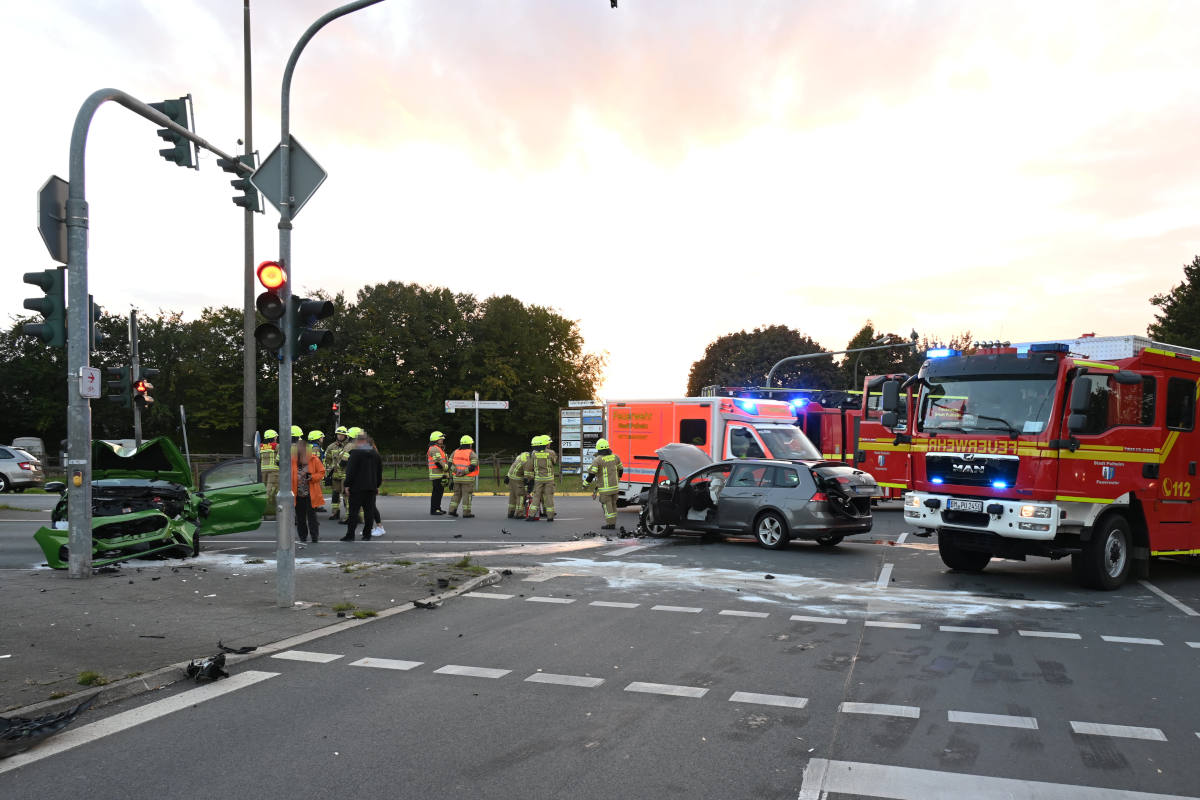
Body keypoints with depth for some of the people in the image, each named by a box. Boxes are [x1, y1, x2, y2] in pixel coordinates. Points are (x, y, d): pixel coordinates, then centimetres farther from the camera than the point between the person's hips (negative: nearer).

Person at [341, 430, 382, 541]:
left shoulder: (355, 453, -9)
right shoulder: (375, 454, 12)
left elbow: (350, 470, -12)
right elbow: (379, 471, 17)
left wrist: (347, 485, -7)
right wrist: (377, 485, 23)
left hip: (358, 487, -6)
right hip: (371, 487, 6)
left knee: (353, 511, -1)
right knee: (369, 511, 8)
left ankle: (350, 534, -3)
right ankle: (367, 534, 10)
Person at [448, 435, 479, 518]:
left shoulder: (455, 452, 8)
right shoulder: (472, 454, -9)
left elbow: (450, 463, 2)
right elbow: (473, 466, -19)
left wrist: (456, 470, -6)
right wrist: (465, 471, -14)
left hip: (457, 477, 5)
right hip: (467, 478, -5)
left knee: (457, 494, 16)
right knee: (467, 495, 0)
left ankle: (452, 510, 11)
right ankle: (466, 513, 2)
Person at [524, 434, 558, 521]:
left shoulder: (534, 453, -1)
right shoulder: (551, 453, -8)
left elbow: (528, 466, 1)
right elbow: (555, 461, 10)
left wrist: (528, 477, 10)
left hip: (538, 478, 2)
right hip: (549, 478, -2)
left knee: (536, 496, 8)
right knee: (549, 496, 5)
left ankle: (531, 515, 0)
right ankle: (550, 516, 7)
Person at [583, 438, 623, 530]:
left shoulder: (597, 460, -14)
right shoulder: (615, 457, 4)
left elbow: (591, 474, -16)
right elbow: (620, 469, 16)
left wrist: (585, 484, -1)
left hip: (605, 488, -6)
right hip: (615, 486, 6)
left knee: (607, 506, 2)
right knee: (613, 505, 15)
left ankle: (610, 524, 2)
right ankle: (613, 523, 20)